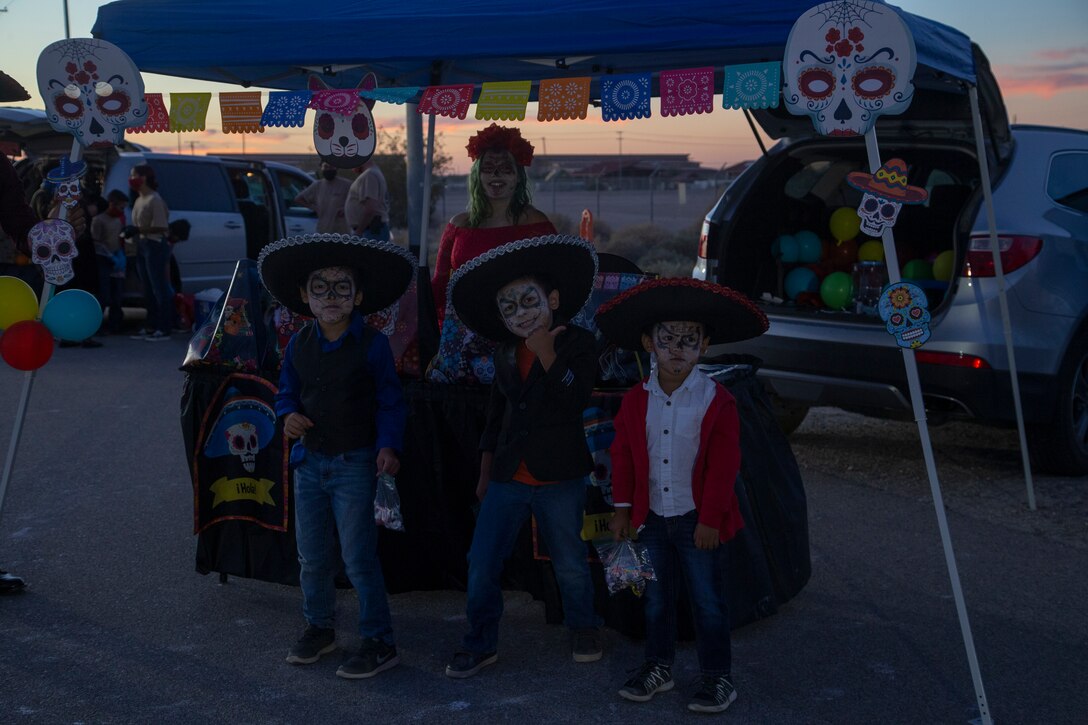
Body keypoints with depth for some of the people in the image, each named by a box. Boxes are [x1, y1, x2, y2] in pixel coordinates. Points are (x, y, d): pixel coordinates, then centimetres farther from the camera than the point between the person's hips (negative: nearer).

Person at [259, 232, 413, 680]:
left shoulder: (372, 345, -10)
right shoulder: (299, 346, 3)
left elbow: (390, 403, -7)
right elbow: (287, 392, 14)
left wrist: (388, 446, -20)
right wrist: (289, 414, -8)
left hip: (354, 463, -5)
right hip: (309, 462, 5)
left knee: (358, 558, -4)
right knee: (313, 556, 15)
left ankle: (379, 642, 8)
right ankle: (319, 628, 34)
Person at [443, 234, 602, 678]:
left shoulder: (578, 344, -8)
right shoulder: (507, 354, 8)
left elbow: (575, 401, -25)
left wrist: (546, 352, -27)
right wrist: (486, 474, 18)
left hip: (559, 478, -4)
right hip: (508, 477, 5)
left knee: (570, 564, 12)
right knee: (482, 563, 3)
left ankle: (583, 629, 37)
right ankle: (482, 644, 18)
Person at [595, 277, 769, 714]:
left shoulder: (717, 402, -13)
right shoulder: (635, 401, -2)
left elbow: (723, 466, -12)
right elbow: (623, 456, 4)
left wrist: (711, 518, -12)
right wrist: (623, 509, 4)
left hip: (697, 520, -4)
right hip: (652, 518, 4)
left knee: (707, 600, 6)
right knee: (656, 598, 16)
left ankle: (717, 676, 18)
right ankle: (658, 666, 31)